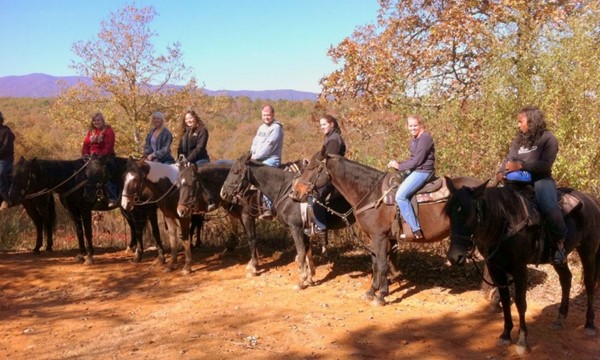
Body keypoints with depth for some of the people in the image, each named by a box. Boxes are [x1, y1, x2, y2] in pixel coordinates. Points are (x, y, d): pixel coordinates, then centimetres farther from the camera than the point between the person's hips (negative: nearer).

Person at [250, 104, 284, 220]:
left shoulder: (276, 128, -10)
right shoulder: (262, 127, 18)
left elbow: (269, 146, -17)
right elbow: (255, 142, 17)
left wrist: (256, 156, -13)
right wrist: (253, 153, -3)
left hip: (271, 159, -9)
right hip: (258, 159, 9)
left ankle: (269, 208, -18)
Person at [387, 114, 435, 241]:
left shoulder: (425, 137, -16)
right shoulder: (414, 140, 15)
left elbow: (417, 161, -20)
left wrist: (399, 166, -11)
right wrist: (398, 163, 2)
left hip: (423, 171, -11)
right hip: (416, 170, 11)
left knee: (400, 196, -21)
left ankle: (416, 230, -19)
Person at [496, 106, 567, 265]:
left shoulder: (548, 138, -5)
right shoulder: (518, 140, 13)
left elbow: (545, 164, -16)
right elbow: (509, 159, 4)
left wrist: (521, 165, -25)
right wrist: (501, 172, -18)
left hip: (541, 180, -6)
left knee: (549, 208, -31)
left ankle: (559, 243, -11)